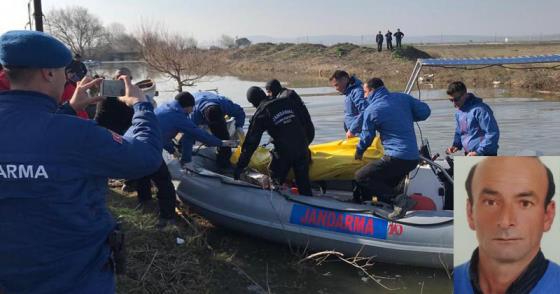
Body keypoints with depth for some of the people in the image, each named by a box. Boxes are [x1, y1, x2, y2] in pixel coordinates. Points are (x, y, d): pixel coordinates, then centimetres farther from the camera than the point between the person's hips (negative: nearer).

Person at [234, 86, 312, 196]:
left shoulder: (260, 114, -5)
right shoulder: (287, 101, 6)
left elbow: (251, 143, -5)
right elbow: (304, 121, 10)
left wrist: (240, 167, -1)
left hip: (283, 151, -4)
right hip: (302, 148, 5)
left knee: (276, 182, 15)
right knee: (303, 183, 17)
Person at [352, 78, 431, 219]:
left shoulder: (371, 110, -7)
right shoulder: (403, 98, 6)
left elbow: (367, 137, 3)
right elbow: (425, 112, 9)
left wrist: (359, 152, 23)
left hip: (395, 158, -8)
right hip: (413, 158, 8)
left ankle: (399, 200, -14)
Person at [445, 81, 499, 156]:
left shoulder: (479, 109, -17)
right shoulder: (459, 112, 10)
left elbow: (493, 134, -20)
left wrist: (478, 152, -22)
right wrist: (456, 145, 4)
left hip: (485, 156, -8)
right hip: (469, 155, 8)